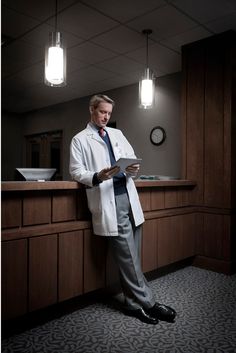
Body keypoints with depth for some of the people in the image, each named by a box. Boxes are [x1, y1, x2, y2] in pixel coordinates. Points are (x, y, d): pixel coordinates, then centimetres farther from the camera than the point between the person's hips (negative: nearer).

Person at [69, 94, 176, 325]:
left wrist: (133, 169, -5)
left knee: (129, 255, 9)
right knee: (127, 255, -3)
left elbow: (132, 157, 19)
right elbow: (76, 171, 0)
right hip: (107, 200, -5)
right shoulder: (80, 139, 7)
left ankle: (133, 303, 22)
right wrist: (97, 177, -20)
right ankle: (146, 302, 11)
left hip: (128, 196, 5)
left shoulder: (117, 134, 21)